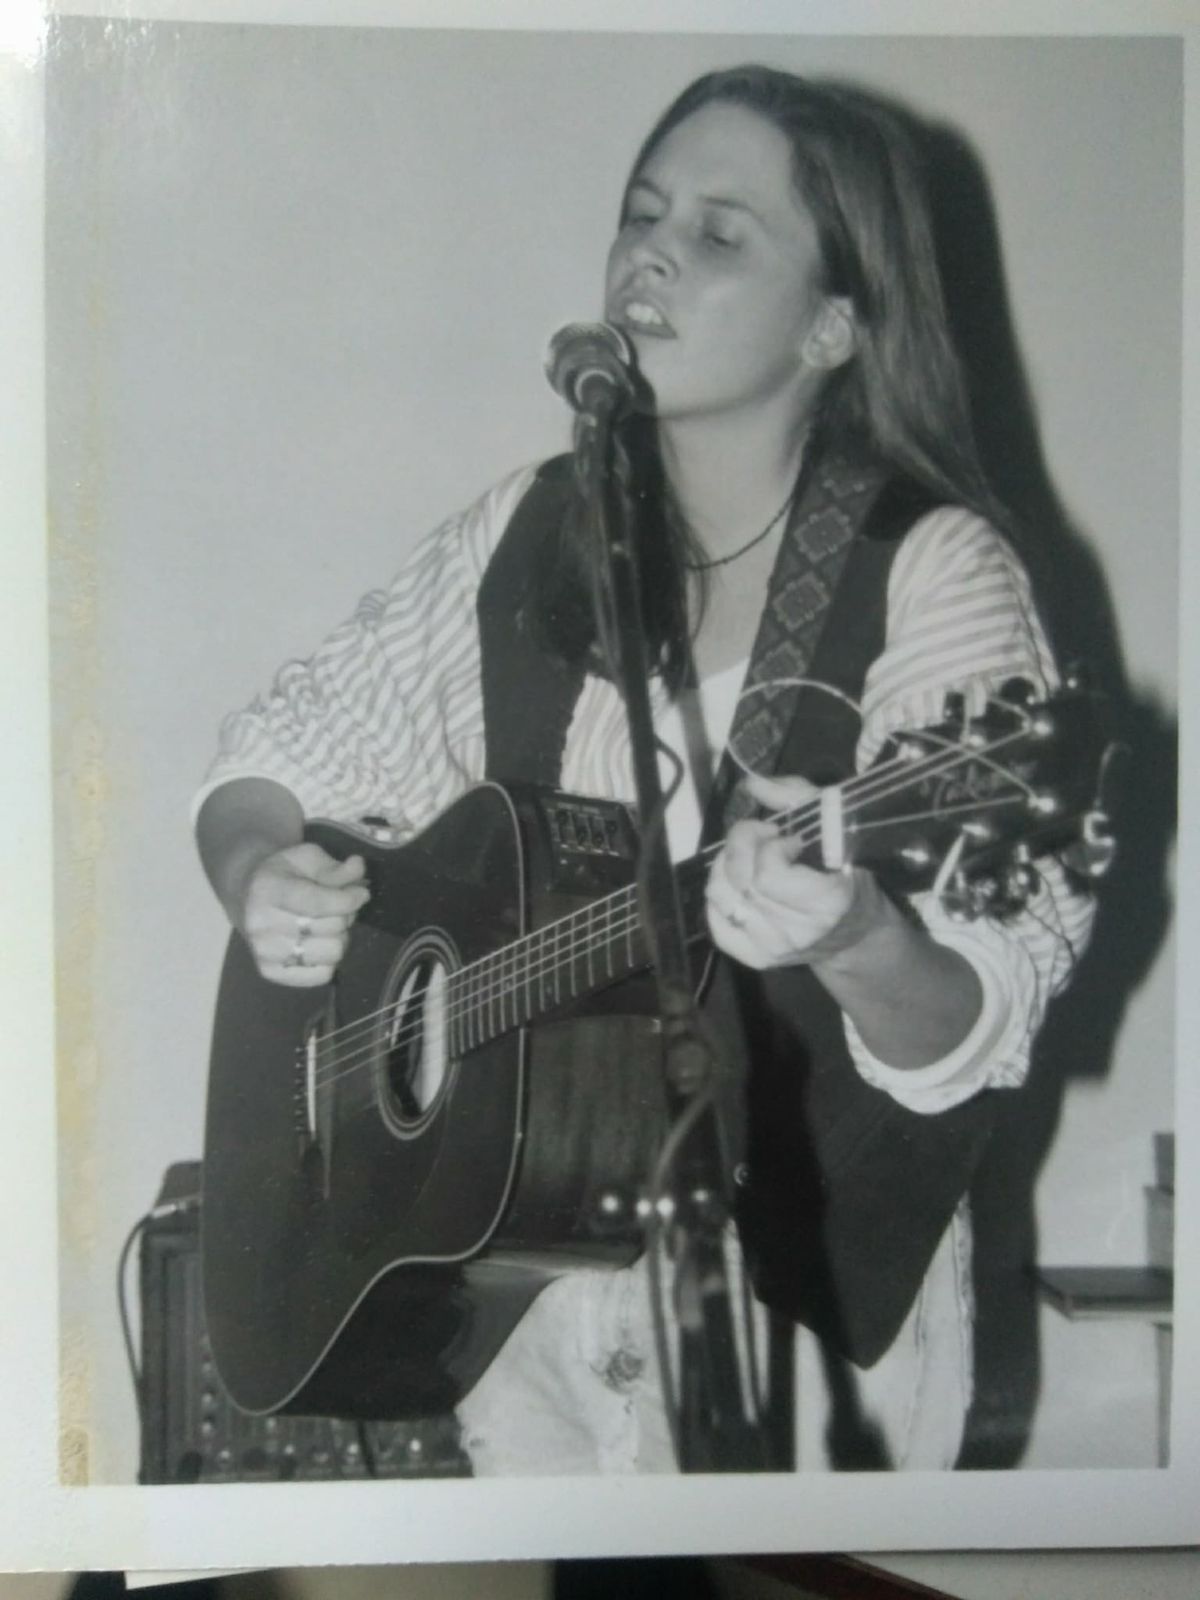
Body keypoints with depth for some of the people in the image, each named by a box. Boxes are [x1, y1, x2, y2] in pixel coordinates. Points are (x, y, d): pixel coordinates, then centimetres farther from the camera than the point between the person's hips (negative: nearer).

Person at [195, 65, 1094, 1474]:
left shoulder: (935, 577, -14)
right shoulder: (528, 536, -1)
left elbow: (970, 1039, -18)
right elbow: (285, 752, 7)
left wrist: (856, 944, -39)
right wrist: (258, 878, -14)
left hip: (800, 1291, -3)